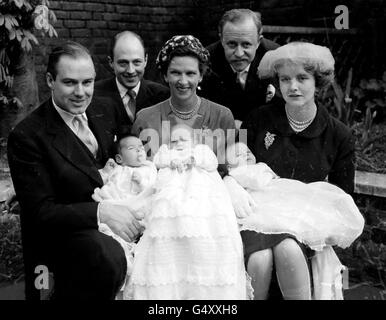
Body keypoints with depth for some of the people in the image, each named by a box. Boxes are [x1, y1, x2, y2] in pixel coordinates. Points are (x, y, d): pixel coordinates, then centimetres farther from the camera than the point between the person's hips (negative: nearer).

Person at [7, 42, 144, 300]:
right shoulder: (27, 137, -14)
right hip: (57, 236, -7)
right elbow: (40, 211, -16)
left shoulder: (102, 114, 7)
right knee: (108, 256, -34)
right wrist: (100, 211, -27)